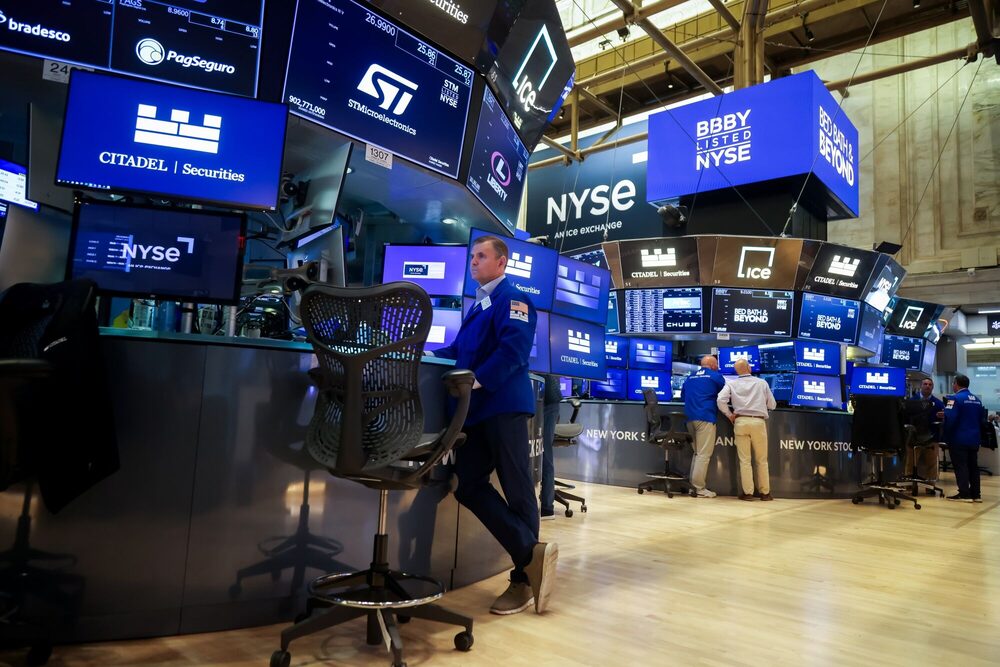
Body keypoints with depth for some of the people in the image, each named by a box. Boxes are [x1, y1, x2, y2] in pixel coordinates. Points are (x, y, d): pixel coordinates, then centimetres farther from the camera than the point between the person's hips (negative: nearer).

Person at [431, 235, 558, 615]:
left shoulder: (512, 299, -5)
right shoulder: (479, 305, 23)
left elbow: (513, 350, -19)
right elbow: (461, 349, 24)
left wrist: (478, 381, -25)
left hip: (504, 405, -9)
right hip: (478, 408, 9)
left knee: (516, 490, -2)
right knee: (469, 485, 3)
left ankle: (524, 579, 8)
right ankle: (532, 555, 4)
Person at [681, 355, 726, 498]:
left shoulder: (690, 377, 18)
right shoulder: (716, 376, 2)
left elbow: (683, 396, 24)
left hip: (690, 417, 6)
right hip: (706, 417, -6)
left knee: (697, 452, 15)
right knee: (704, 454, -5)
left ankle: (692, 485, 14)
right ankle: (699, 488, -7)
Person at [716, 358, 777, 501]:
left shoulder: (731, 384, 5)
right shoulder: (762, 383, 8)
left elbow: (720, 401, -10)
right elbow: (772, 405, 10)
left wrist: (730, 415, 3)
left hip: (740, 421, 0)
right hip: (758, 421, 0)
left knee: (744, 460, 4)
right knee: (762, 460, 10)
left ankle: (748, 492, 5)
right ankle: (765, 492, 15)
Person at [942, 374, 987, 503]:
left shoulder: (955, 399, -15)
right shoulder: (977, 400, 9)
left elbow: (949, 419, -22)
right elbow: (982, 419, 16)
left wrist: (947, 436, -10)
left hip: (959, 439, -7)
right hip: (974, 439, 8)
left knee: (960, 466, -2)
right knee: (973, 466, 12)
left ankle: (964, 494, -2)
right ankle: (975, 494, 16)